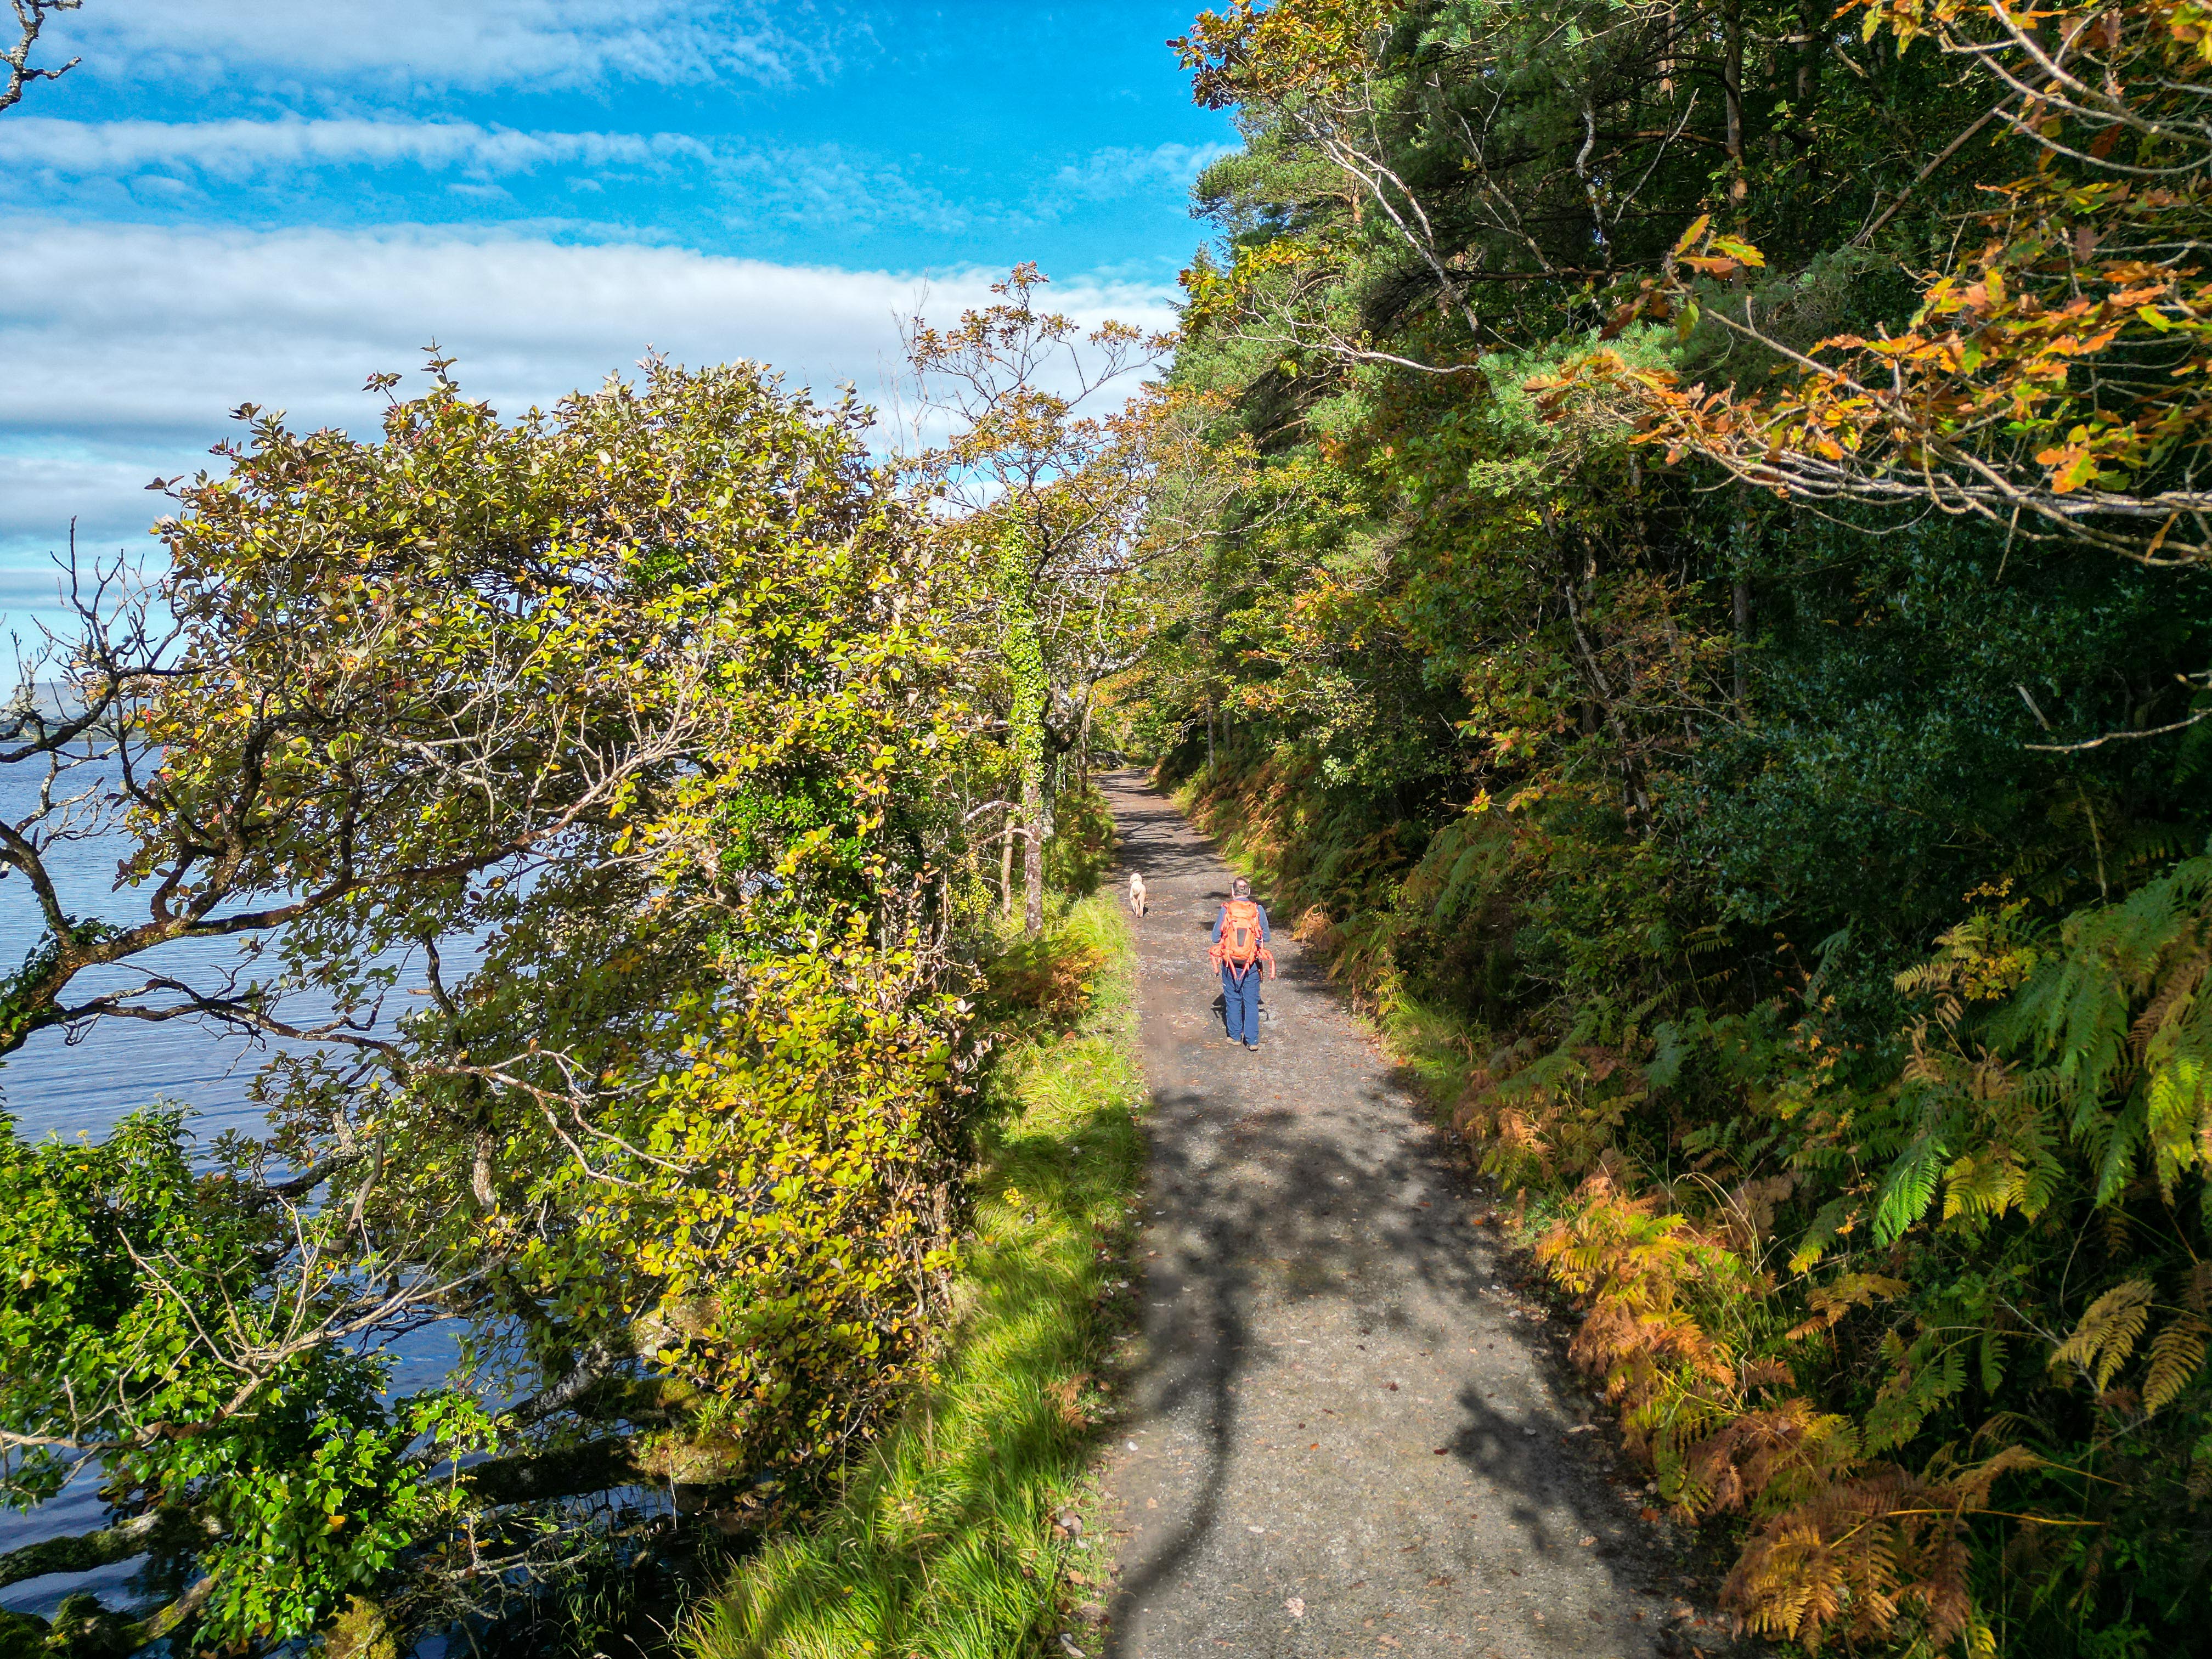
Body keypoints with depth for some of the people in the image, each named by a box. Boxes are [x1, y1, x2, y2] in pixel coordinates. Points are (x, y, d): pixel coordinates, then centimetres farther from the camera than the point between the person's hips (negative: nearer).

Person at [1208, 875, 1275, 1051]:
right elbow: (1266, 937, 1)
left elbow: (1216, 937, -4)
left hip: (1229, 962, 0)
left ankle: (1235, 1036, 21)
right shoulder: (1258, 910, -6)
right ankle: (1252, 1040, 6)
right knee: (1251, 1002, 7)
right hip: (1251, 964, 0)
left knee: (1233, 1000, 13)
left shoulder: (1226, 910, -9)